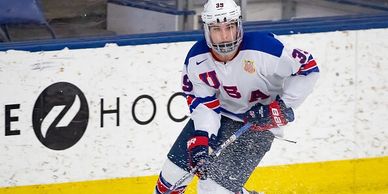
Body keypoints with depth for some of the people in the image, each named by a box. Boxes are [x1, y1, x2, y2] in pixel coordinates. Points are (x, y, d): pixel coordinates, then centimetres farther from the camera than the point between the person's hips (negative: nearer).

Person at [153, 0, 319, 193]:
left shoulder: (262, 50, -30)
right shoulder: (196, 59, -16)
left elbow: (307, 67, -20)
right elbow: (203, 101, -9)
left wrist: (283, 106, -21)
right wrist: (200, 139, -22)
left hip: (259, 121, -5)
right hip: (220, 113, 5)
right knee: (175, 168, 10)